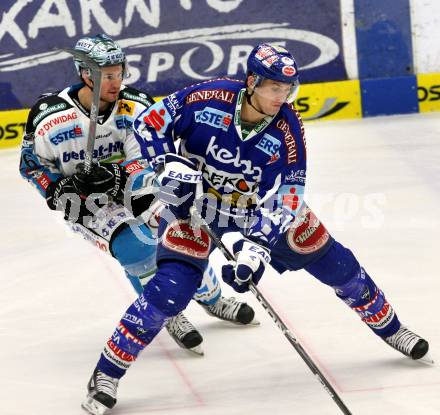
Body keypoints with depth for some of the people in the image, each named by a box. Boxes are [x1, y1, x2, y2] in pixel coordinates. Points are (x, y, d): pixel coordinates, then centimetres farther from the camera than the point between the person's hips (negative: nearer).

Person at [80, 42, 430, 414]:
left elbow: (284, 197, -23)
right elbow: (149, 122, -14)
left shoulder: (286, 127, -22)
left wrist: (259, 244, -36)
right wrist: (170, 166, -28)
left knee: (335, 264, 6)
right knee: (170, 290, -19)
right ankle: (106, 375, -7)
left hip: (259, 205, 3)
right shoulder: (208, 99, -27)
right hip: (194, 204, -3)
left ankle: (388, 327, 34)